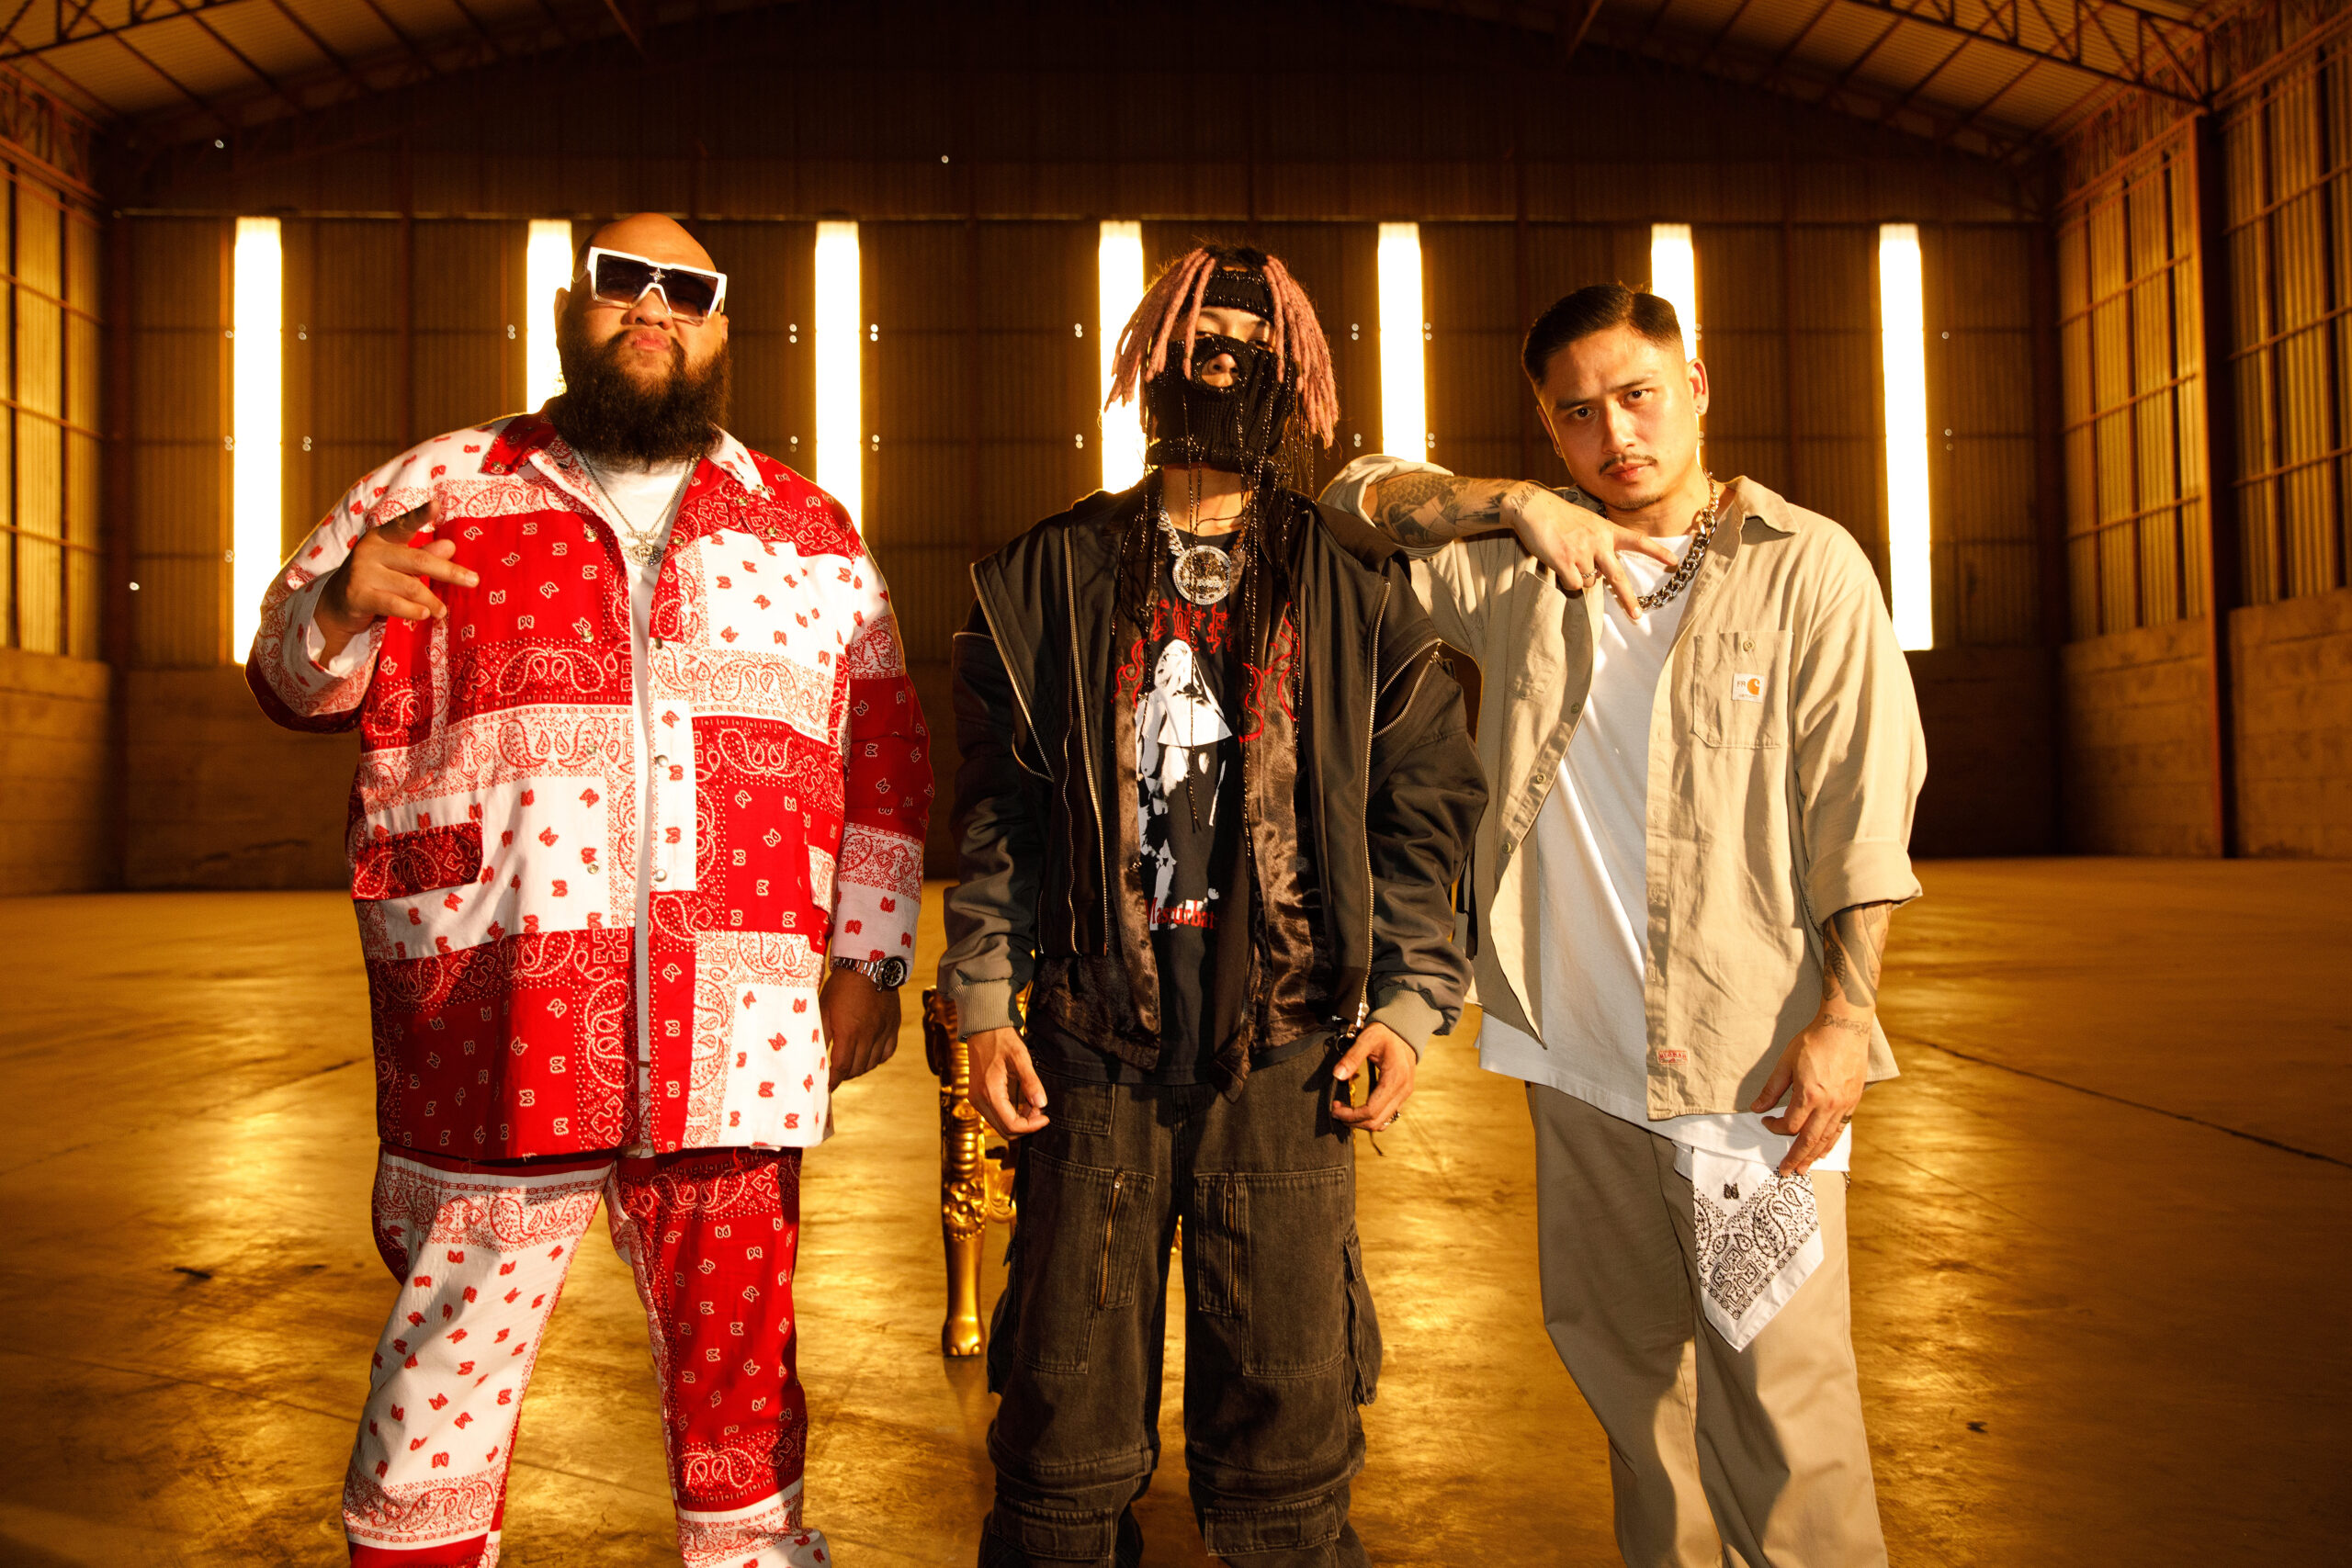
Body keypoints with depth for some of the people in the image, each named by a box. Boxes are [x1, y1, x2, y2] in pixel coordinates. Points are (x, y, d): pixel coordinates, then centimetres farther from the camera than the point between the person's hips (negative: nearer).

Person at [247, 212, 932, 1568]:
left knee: (738, 1381, 13)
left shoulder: (809, 531, 13)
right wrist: (341, 609, -17)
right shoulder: (436, 489, 10)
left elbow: (887, 758, 13)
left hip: (736, 1052, 2)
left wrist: (872, 960, 6)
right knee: (440, 1396, 8)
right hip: (490, 1040, -1)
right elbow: (302, 681, 6)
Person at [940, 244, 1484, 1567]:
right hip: (1093, 1044, 1)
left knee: (1290, 1409, 8)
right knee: (1070, 1420, 10)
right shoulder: (1052, 578, 7)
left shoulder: (1360, 589, 6)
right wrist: (986, 1003, 2)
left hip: (1289, 1053, 0)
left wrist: (1410, 1000, 0)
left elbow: (1426, 802, 7)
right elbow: (997, 808, 7)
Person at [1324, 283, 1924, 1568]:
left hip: (1749, 1055, -4)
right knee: (1623, 1361, 16)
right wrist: (1516, 502, -1)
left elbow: (1862, 811, -4)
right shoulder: (1523, 569, 9)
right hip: (1576, 1047, 4)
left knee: (1781, 1388, -3)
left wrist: (1846, 1013, -11)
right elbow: (1356, 495, 13)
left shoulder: (1808, 567, 0)